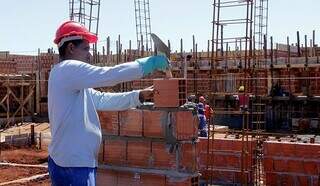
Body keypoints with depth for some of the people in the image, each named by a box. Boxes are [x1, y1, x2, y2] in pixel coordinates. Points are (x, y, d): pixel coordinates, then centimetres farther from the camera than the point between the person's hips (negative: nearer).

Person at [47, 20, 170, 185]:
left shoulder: (73, 79, 19)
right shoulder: (67, 69, -14)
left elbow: (101, 100, 16)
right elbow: (110, 75, -20)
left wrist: (139, 96, 9)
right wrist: (148, 63, -11)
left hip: (73, 162, 10)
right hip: (73, 165, -10)